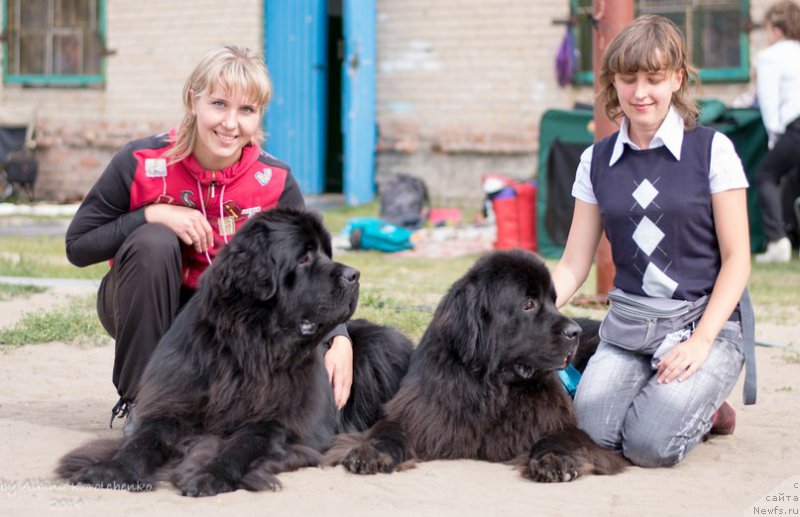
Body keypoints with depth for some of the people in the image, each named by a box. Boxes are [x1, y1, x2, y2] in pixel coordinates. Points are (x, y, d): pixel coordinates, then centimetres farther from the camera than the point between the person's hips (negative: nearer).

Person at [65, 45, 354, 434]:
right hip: (143, 311, -1)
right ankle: (137, 402, -19)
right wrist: (151, 216, -30)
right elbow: (77, 246, -15)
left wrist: (339, 338, -32)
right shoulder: (142, 162, -20)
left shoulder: (274, 182, -15)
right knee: (155, 241, -32)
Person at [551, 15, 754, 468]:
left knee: (651, 444, -25)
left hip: (706, 325, -3)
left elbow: (737, 258, -4)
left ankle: (705, 406, 9)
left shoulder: (712, 149, -3)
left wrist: (701, 340, -15)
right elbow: (574, 265, 6)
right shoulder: (597, 160, 7)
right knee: (595, 432, -21)